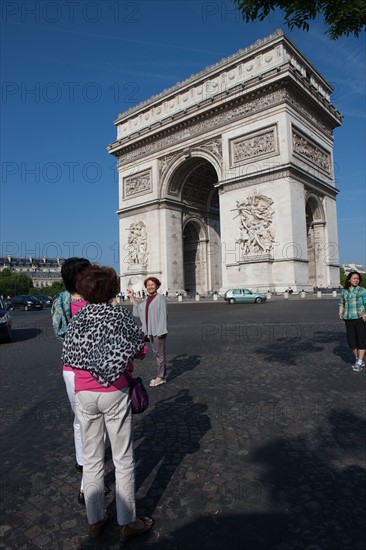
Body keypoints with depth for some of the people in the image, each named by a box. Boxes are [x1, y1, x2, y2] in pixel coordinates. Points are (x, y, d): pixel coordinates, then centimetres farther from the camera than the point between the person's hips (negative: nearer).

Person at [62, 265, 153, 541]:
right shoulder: (120, 313, -10)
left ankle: (95, 520, 34)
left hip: (83, 393, 4)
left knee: (92, 458, 18)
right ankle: (128, 523, 25)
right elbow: (139, 349, -11)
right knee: (123, 459, 11)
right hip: (114, 393, -4)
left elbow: (68, 356, 5)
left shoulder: (78, 317, 1)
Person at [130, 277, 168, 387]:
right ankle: (161, 375, 24)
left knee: (159, 353, 0)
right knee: (156, 353, 14)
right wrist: (132, 298, 16)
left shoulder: (160, 298, -9)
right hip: (150, 331, 8)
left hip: (158, 331, -8)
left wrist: (160, 331, -19)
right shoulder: (147, 299, 13)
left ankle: (161, 377, 9)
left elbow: (163, 315, -14)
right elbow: (138, 310, 16)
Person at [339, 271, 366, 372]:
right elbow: (341, 303, 19)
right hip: (348, 319, 4)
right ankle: (358, 359, 24)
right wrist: (341, 312, 4)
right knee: (351, 340, 7)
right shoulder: (344, 291, 11)